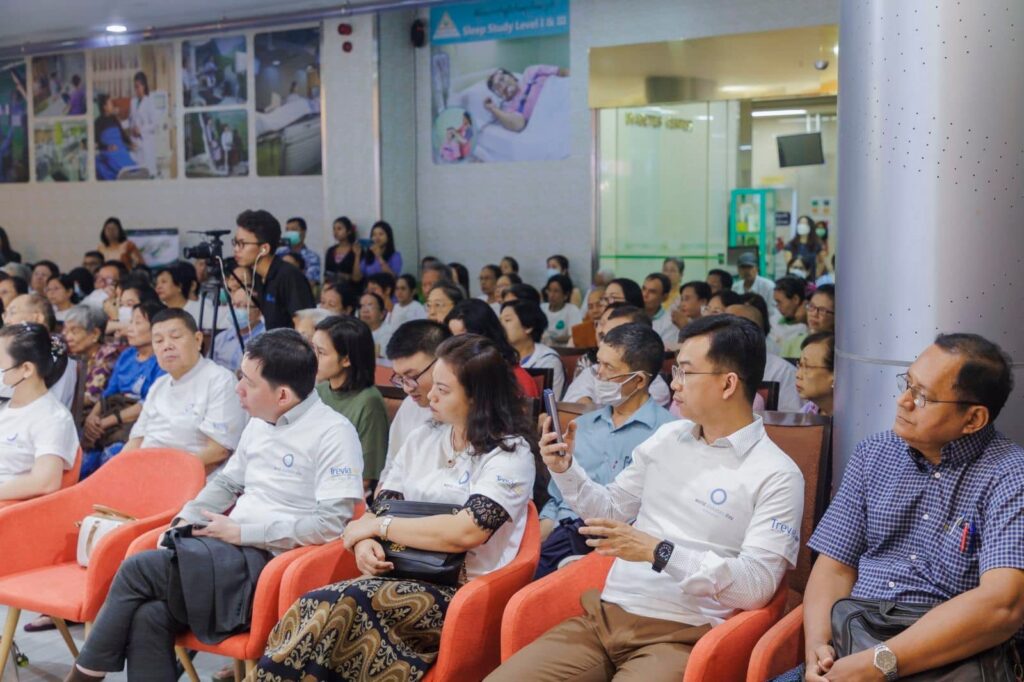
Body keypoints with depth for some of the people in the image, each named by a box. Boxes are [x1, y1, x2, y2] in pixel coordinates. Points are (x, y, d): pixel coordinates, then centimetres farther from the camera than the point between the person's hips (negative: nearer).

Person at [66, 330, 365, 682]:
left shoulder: (334, 434, -12)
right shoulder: (259, 423, 14)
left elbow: (331, 524, -20)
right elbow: (227, 482, 25)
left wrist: (242, 532, -17)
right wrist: (187, 518, 5)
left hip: (269, 560, -7)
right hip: (231, 547, 7)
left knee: (137, 570, -12)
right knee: (148, 617, -17)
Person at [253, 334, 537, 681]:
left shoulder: (510, 454, -5)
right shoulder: (422, 440, 15)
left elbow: (466, 532, -18)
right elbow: (380, 508, 11)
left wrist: (379, 525, -9)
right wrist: (366, 542, -13)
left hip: (459, 593, -5)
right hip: (400, 575, 5)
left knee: (334, 608, -30)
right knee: (327, 612, -29)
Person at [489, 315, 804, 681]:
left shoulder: (776, 476, -6)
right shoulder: (667, 437, 13)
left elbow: (756, 586, -14)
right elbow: (610, 512, 23)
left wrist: (660, 552, -20)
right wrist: (565, 469, 6)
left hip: (681, 636, -5)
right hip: (605, 615, 5)